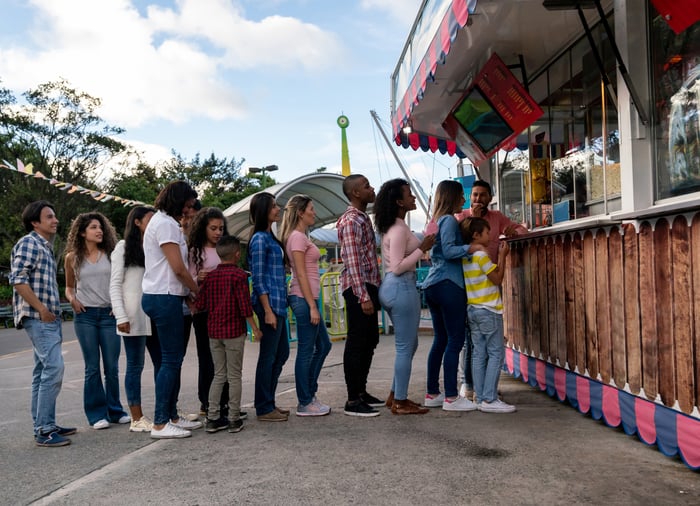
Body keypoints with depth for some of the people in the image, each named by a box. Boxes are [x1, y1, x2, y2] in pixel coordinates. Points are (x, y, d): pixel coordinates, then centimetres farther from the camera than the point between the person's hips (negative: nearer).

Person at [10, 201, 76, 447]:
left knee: (43, 372, 12)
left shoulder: (46, 246, 20)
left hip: (48, 318, 10)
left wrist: (52, 311, 15)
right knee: (53, 368, -15)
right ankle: (44, 430, -11)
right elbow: (17, 279, -17)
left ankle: (43, 426, 19)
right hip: (38, 317, -10)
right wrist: (42, 309, -17)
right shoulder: (29, 243, -8)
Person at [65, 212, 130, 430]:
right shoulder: (72, 258, 6)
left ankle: (115, 410, 16)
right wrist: (72, 299, -5)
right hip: (85, 314, 0)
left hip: (109, 314, 1)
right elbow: (69, 287, 16)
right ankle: (97, 414, 11)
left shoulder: (110, 254, 5)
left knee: (112, 366, 4)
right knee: (92, 367, 3)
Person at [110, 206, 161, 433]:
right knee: (135, 365, 0)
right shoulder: (124, 247, 1)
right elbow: (115, 285, -3)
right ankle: (137, 419, 6)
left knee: (162, 363, 7)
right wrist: (121, 316, -13)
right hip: (134, 316, -5)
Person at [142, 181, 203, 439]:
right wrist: (198, 291, -3)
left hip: (160, 297, 10)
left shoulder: (162, 221, 20)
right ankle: (160, 424, -2)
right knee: (171, 359, -6)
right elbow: (178, 268, -16)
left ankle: (171, 416, 20)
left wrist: (190, 292, 9)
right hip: (165, 298, -10)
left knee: (173, 358, 13)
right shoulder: (166, 224, -12)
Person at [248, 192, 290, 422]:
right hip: (269, 303, -10)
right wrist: (268, 311, -18)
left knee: (281, 353, 15)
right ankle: (264, 409, 10)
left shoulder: (269, 237, 16)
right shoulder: (260, 239, -12)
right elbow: (258, 278, -16)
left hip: (277, 303, 10)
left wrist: (278, 307, 18)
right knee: (268, 356, -1)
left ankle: (268, 403, 25)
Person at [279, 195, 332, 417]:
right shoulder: (297, 237, -12)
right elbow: (301, 274, -17)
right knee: (306, 351, -2)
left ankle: (309, 394, 24)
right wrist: (312, 306, -18)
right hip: (304, 299, -10)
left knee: (323, 345, 16)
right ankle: (305, 403, 7)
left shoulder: (301, 236, 17)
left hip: (308, 298, 10)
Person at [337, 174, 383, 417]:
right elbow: (352, 261, -20)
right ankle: (353, 401, 2)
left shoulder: (363, 217, 17)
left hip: (370, 285, 10)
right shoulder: (351, 221, -14)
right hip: (358, 288, -10)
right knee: (357, 343, -5)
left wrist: (375, 289, 17)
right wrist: (363, 296, -23)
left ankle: (361, 391, 26)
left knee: (370, 340, 15)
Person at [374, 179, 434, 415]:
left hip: (392, 287, 10)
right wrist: (422, 249, -17)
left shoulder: (392, 227, 14)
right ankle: (400, 403, 8)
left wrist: (421, 243, 15)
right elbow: (398, 267, -21)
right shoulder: (399, 229, -16)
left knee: (409, 345, 18)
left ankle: (395, 395, 25)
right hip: (401, 287, -10)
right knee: (405, 347, -1)